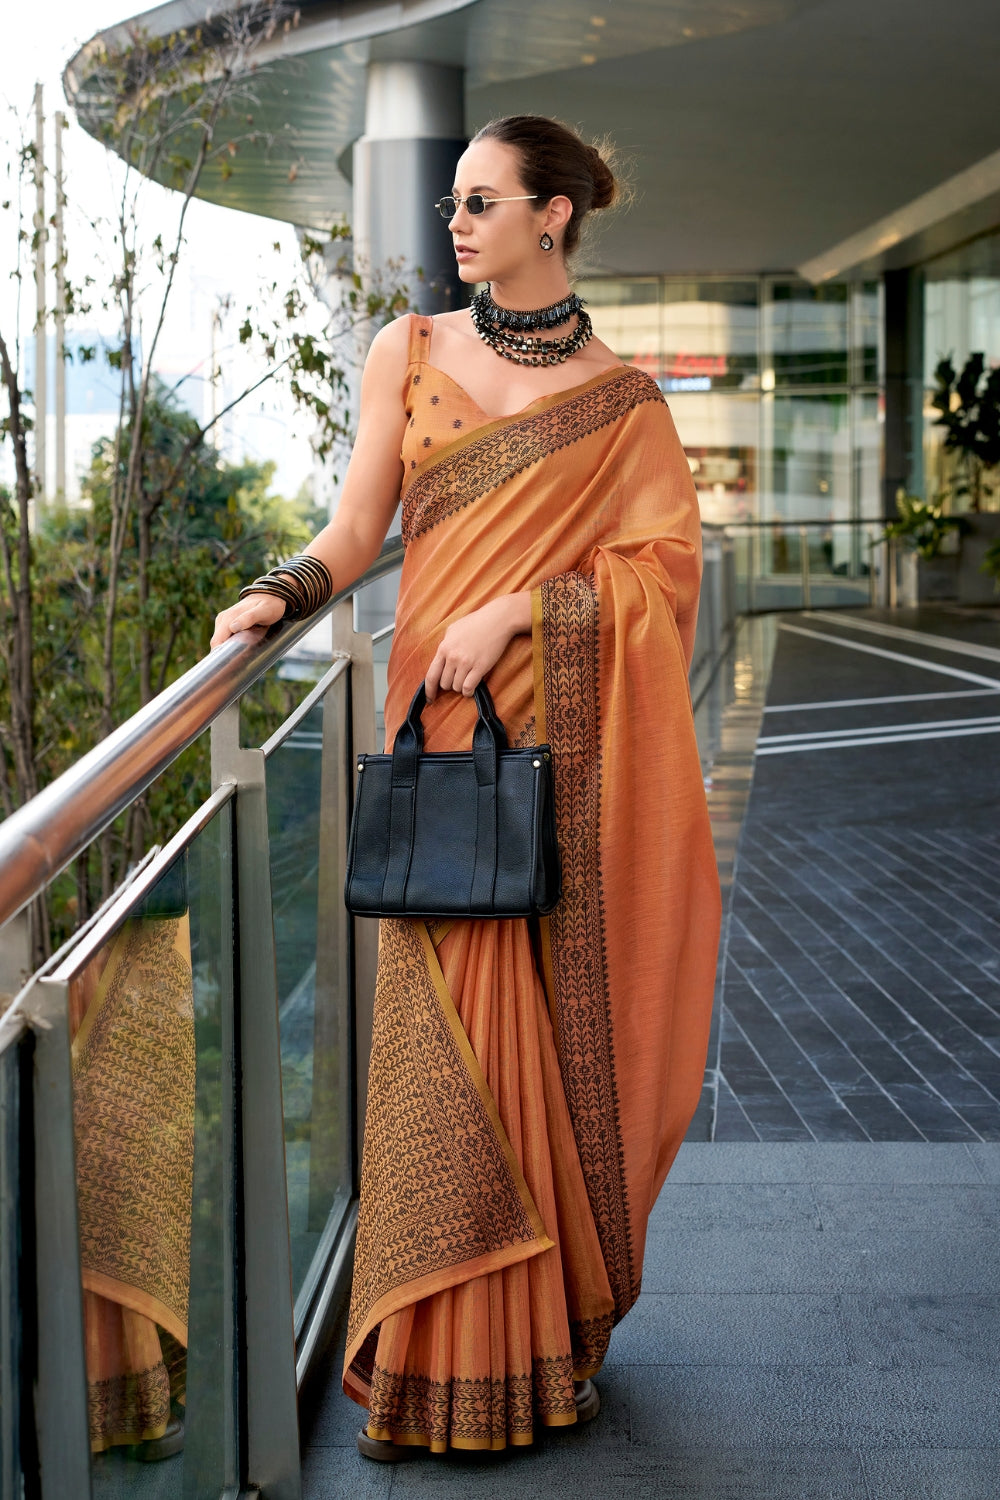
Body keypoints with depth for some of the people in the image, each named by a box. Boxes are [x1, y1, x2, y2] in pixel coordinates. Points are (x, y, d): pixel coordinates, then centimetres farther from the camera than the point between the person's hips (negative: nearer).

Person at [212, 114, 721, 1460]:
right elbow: (359, 528, 6)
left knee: (559, 1017, 1)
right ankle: (447, 1360, 8)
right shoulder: (410, 352, 10)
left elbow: (665, 565, -2)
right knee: (451, 1026, -2)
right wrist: (282, 591, -12)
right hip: (441, 719, 1)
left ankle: (556, 1333, 16)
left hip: (563, 732, -1)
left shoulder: (621, 400, 5)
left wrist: (521, 608, -12)